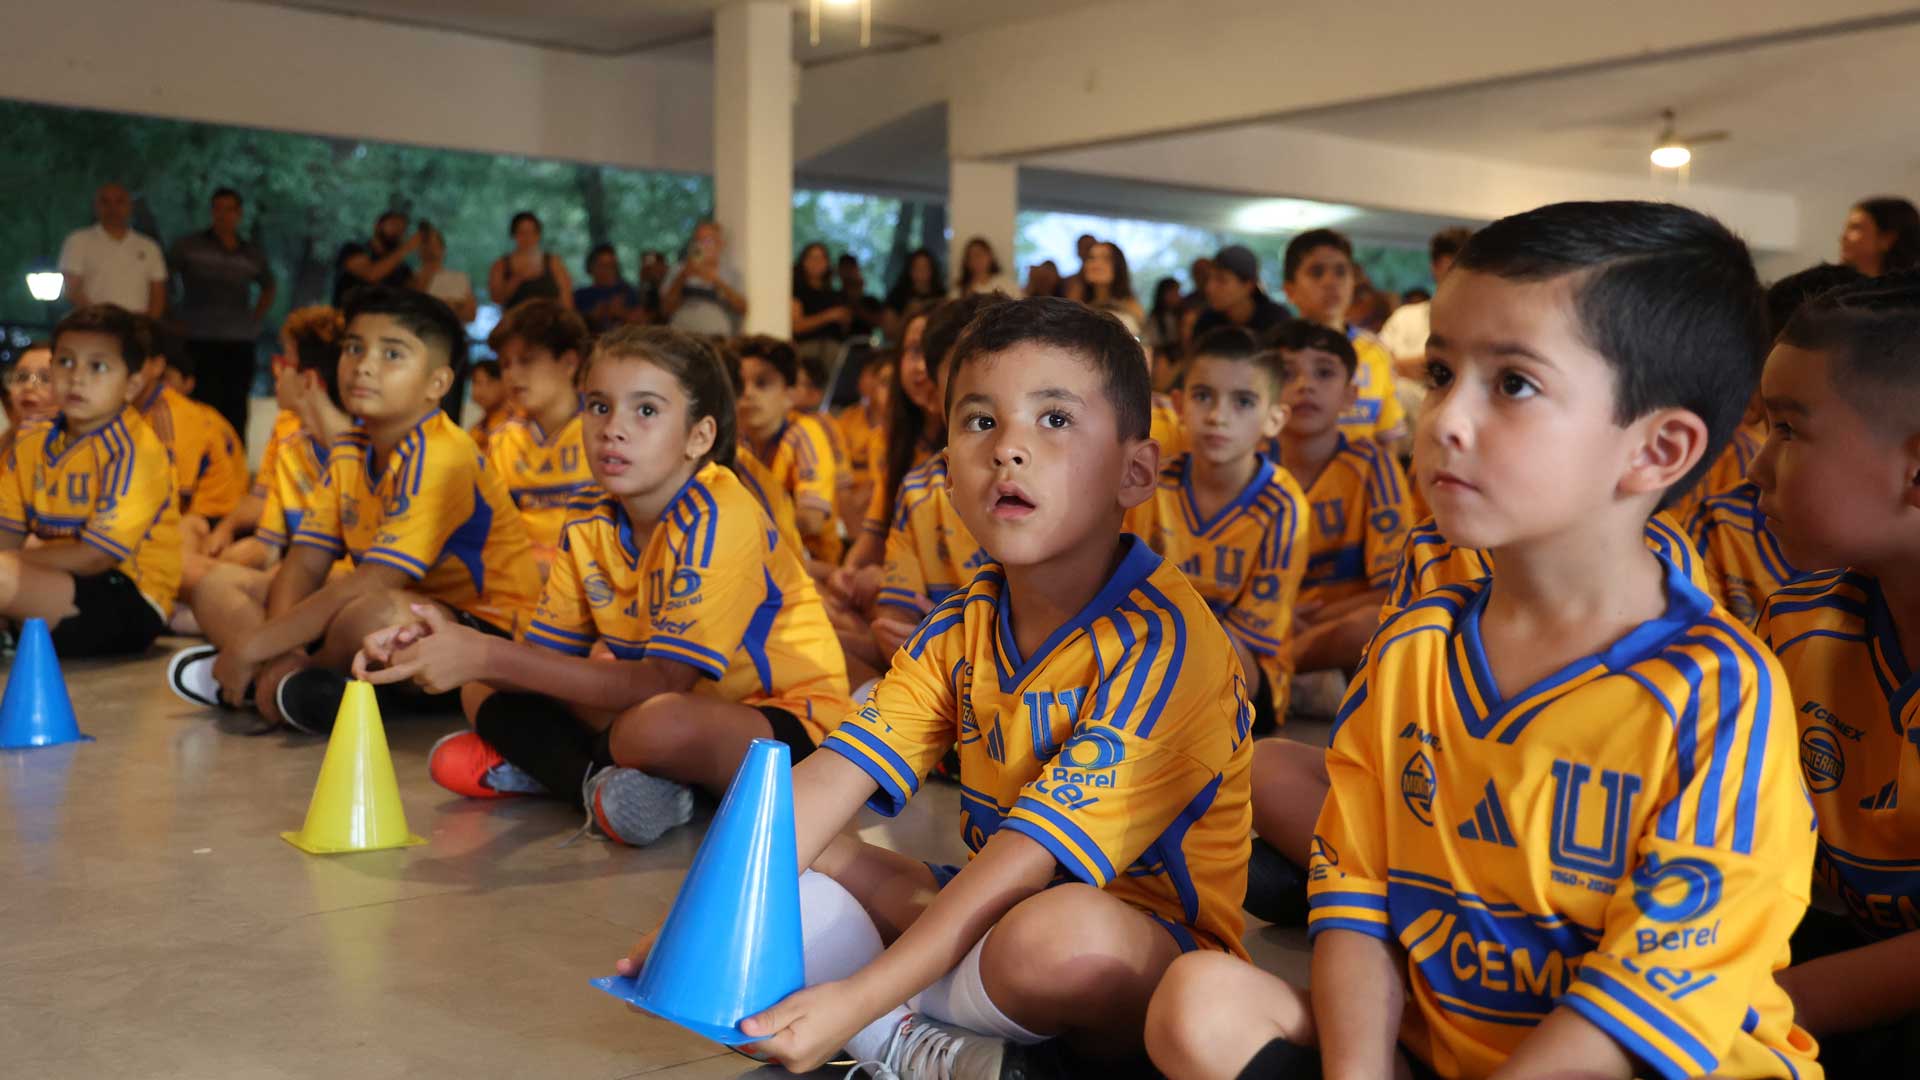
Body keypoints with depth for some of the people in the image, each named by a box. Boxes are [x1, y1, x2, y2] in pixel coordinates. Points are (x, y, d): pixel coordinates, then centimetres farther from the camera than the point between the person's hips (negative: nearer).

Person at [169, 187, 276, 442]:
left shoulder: (252, 254, 11)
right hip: (198, 342, -3)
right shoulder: (189, 246, 3)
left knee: (235, 410, 5)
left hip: (240, 344, 3)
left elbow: (267, 288, 28)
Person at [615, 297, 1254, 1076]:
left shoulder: (1160, 642, -22)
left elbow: (1034, 851, -28)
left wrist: (858, 998, -33)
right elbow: (829, 779, -5)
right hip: (990, 914, 7)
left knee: (1059, 932, -41)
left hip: (1152, 947, -7)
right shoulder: (963, 625, 3)